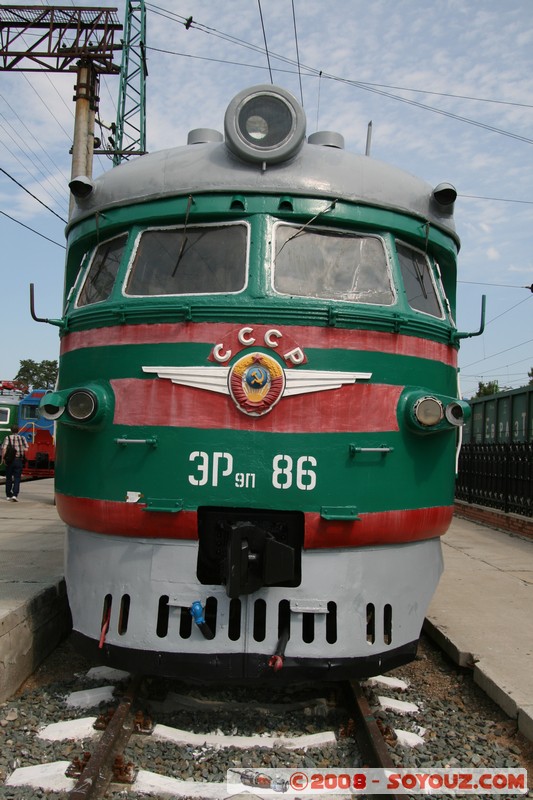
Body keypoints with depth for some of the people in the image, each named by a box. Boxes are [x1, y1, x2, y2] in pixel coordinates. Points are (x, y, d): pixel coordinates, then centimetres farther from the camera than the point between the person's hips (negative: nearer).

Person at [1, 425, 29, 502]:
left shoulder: (8, 438, -1)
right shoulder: (22, 438, 4)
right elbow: (26, 449, -7)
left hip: (9, 461, 0)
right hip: (19, 460, 0)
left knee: (9, 478, 14)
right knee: (17, 478, 3)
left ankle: (8, 495, 21)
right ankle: (15, 495, -12)